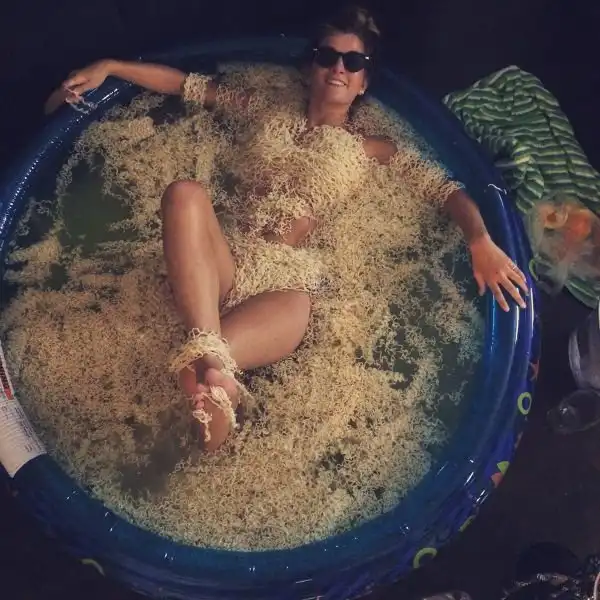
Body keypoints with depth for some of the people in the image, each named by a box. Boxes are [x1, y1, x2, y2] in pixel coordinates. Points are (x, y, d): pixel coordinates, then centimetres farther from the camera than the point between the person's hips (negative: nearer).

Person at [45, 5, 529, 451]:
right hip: (223, 267, 2)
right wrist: (109, 67, 14)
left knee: (297, 308, -38)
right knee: (185, 193, -30)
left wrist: (481, 241, -11)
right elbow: (186, 83, 24)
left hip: (292, 284, -2)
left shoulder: (373, 153, 18)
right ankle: (213, 369, -43)